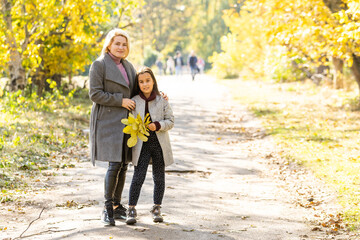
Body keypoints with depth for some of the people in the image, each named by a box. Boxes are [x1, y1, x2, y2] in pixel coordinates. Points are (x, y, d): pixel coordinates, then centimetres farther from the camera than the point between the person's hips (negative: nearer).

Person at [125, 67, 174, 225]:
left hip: (159, 144, 1)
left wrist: (158, 125, -17)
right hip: (142, 145, -1)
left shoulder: (162, 101, 0)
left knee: (159, 177, 9)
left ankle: (157, 208, 23)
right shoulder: (134, 102, 1)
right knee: (138, 176, -7)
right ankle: (131, 209, 1)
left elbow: (170, 121, 0)